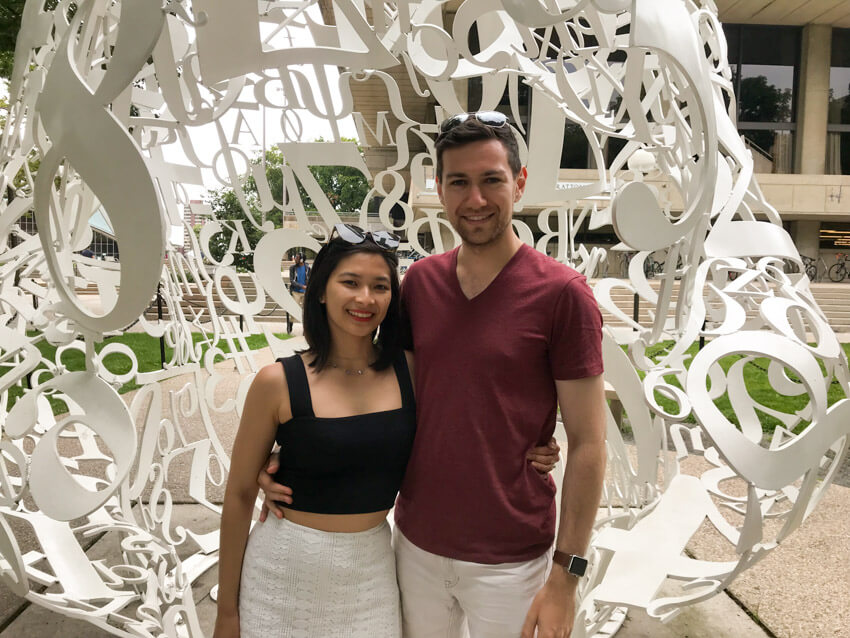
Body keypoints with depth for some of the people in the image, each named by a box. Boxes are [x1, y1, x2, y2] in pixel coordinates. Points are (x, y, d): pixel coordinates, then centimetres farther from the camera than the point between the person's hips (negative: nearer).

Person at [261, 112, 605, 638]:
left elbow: (588, 445, -11)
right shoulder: (420, 282, -1)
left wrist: (566, 574, -11)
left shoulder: (562, 293, -14)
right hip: (417, 543, 4)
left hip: (509, 562, -4)